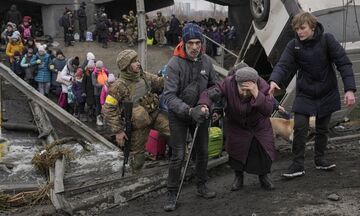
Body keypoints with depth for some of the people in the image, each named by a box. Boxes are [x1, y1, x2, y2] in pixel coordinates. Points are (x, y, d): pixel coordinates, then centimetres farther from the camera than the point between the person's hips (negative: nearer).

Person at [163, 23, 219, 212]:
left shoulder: (206, 61, -6)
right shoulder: (174, 63, -20)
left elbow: (215, 86, 7)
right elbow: (169, 96, -25)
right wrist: (189, 111, -34)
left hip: (200, 113, 5)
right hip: (179, 115, -5)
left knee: (202, 151, 14)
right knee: (178, 155, -2)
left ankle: (201, 186, 33)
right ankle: (172, 194, 11)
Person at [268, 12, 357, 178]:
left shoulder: (327, 40, -13)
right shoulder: (293, 46, -9)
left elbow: (343, 63, -16)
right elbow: (283, 65, -19)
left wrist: (349, 89, -26)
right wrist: (274, 80, -41)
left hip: (327, 94, 0)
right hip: (304, 94, 0)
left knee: (322, 129, 12)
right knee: (299, 128, -8)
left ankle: (320, 159, 31)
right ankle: (298, 164, 2)